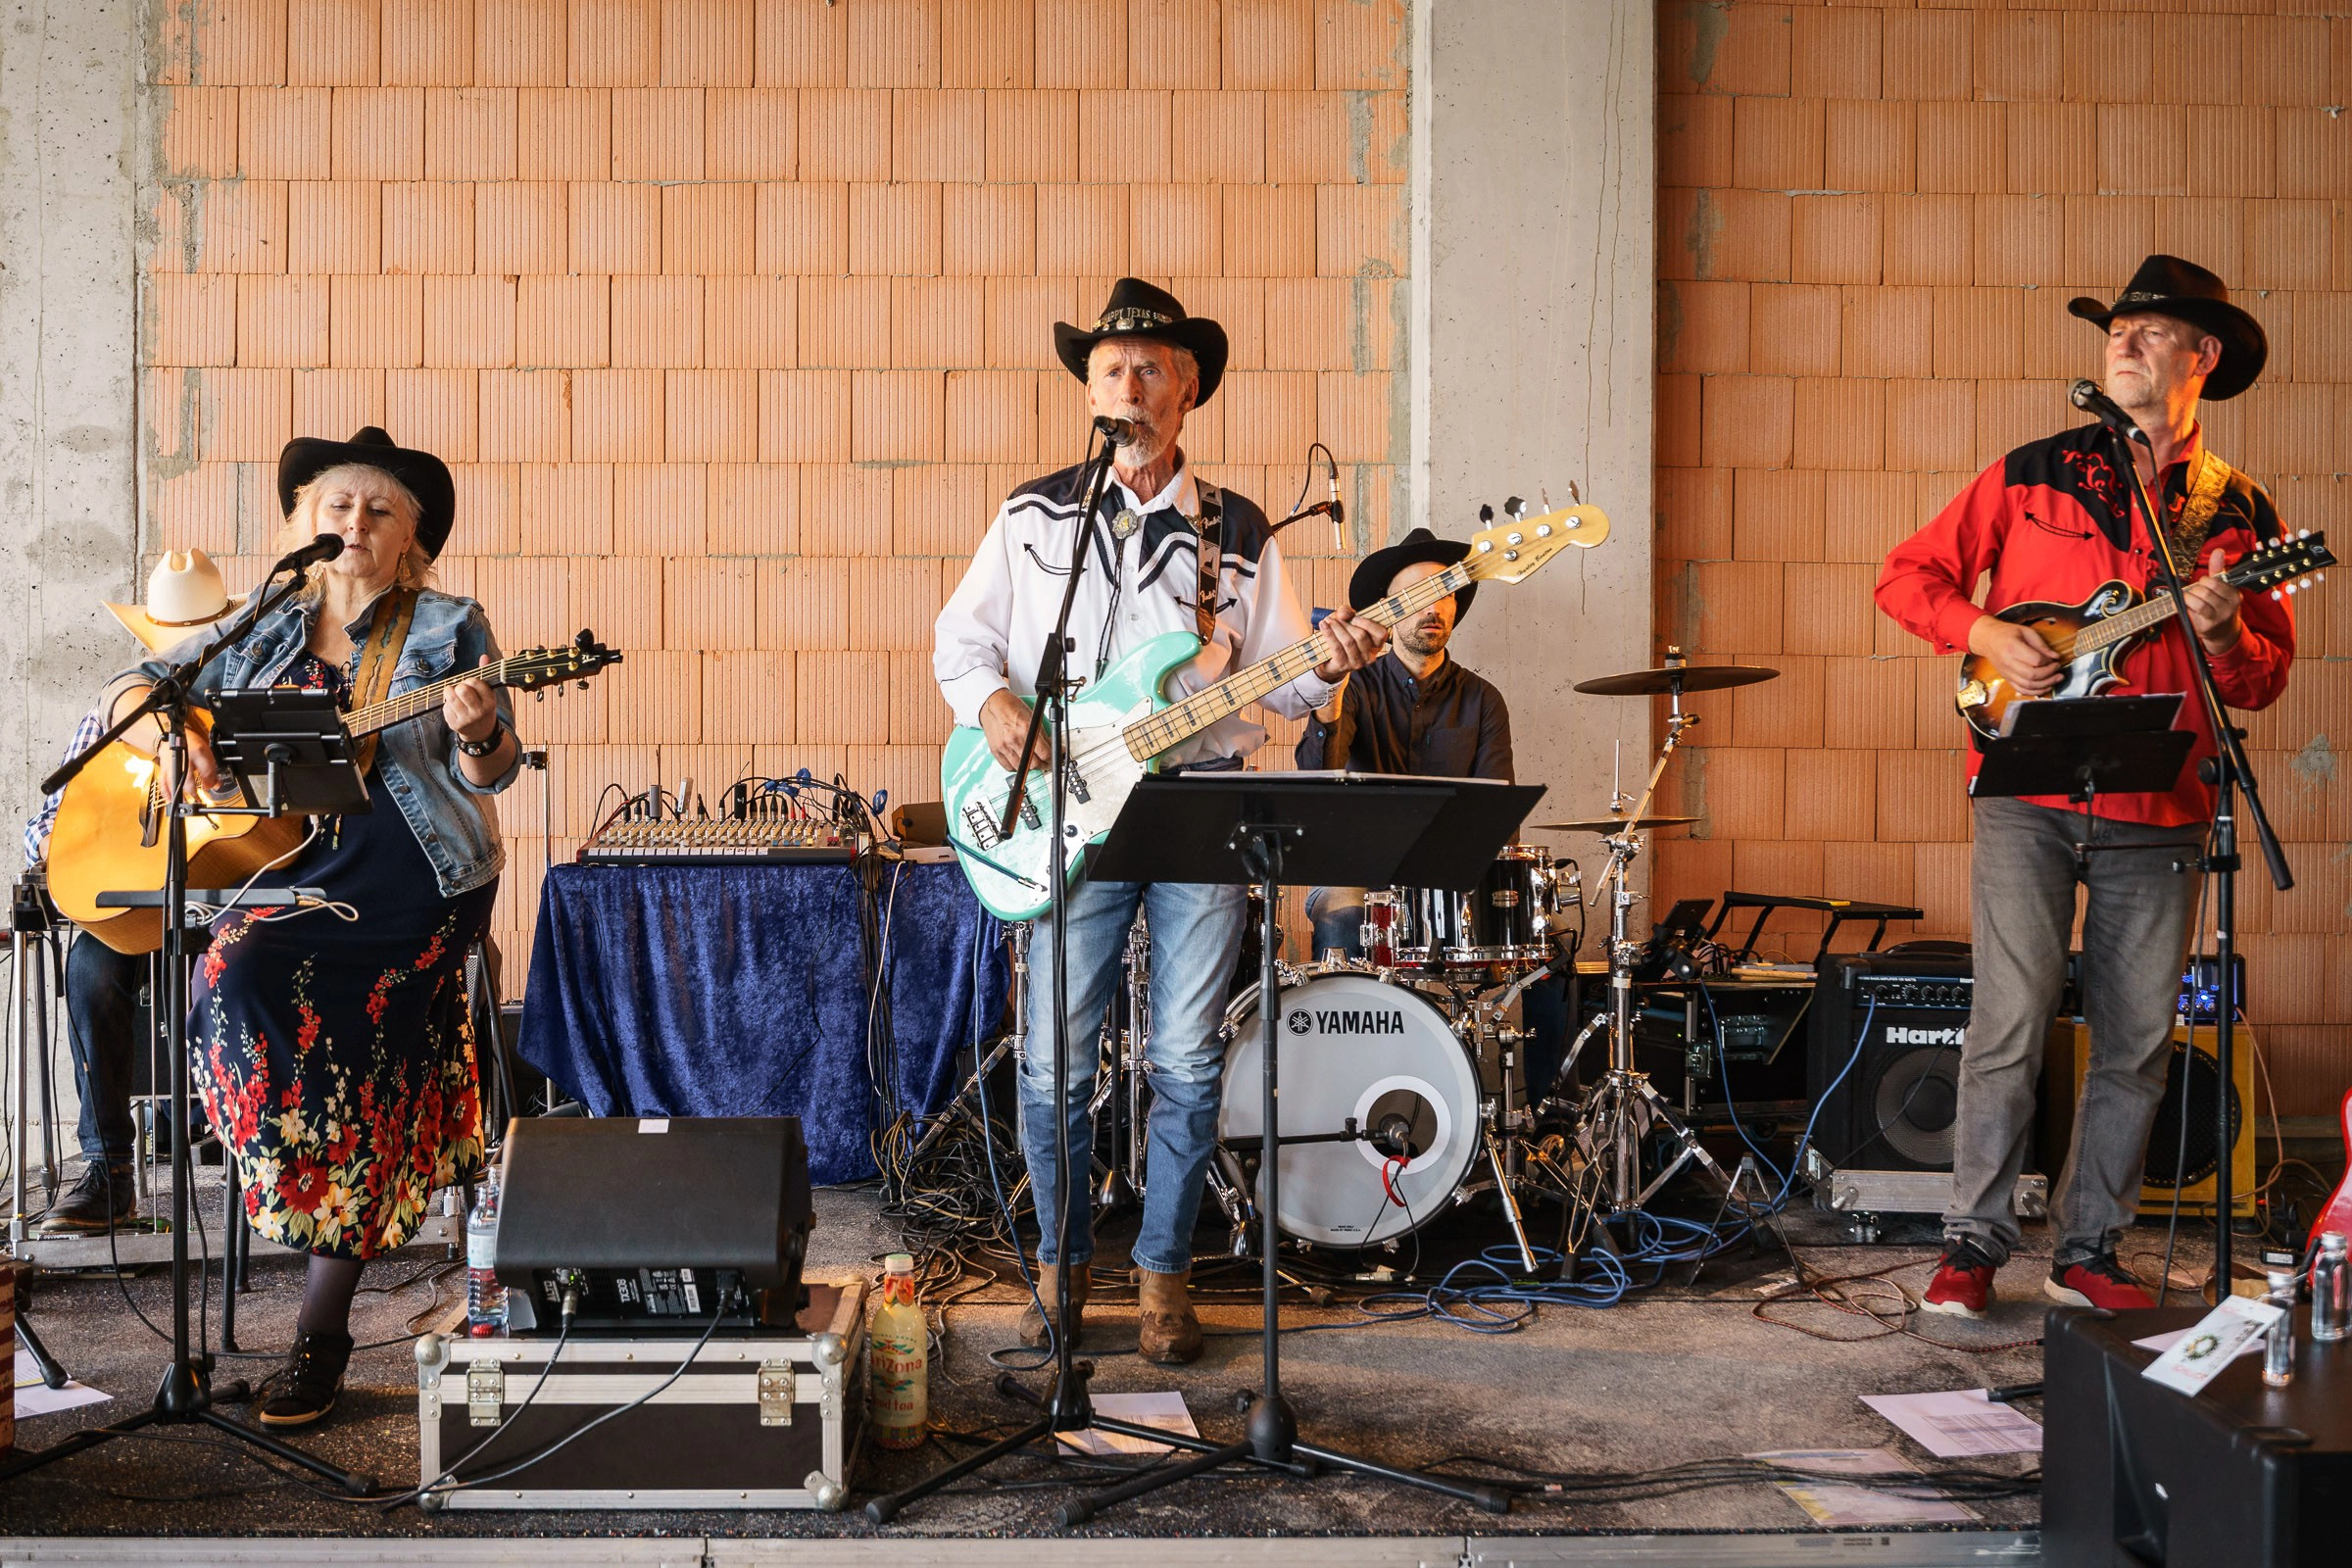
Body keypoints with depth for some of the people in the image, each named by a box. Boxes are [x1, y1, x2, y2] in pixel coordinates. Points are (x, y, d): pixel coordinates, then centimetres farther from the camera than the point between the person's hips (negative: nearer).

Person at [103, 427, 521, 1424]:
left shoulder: (449, 627, 6)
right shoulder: (266, 632, 15)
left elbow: (489, 773, 2)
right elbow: (132, 690, 19)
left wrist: (478, 734, -21)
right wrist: (169, 733, -3)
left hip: (412, 884, -3)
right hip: (286, 871, 4)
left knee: (357, 1062, -17)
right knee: (241, 980, -30)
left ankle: (321, 1332, -8)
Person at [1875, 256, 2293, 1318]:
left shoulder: (2239, 512, 9)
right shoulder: (2033, 474, 6)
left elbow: (2267, 680, 8)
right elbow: (1909, 575, 9)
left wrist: (2222, 636, -14)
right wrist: (1986, 635, -9)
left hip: (2158, 811, 2)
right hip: (2027, 797, -2)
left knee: (2137, 1046, 6)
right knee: (2009, 1026, -6)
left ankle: (2087, 1251, 20)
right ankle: (1974, 1245, 7)